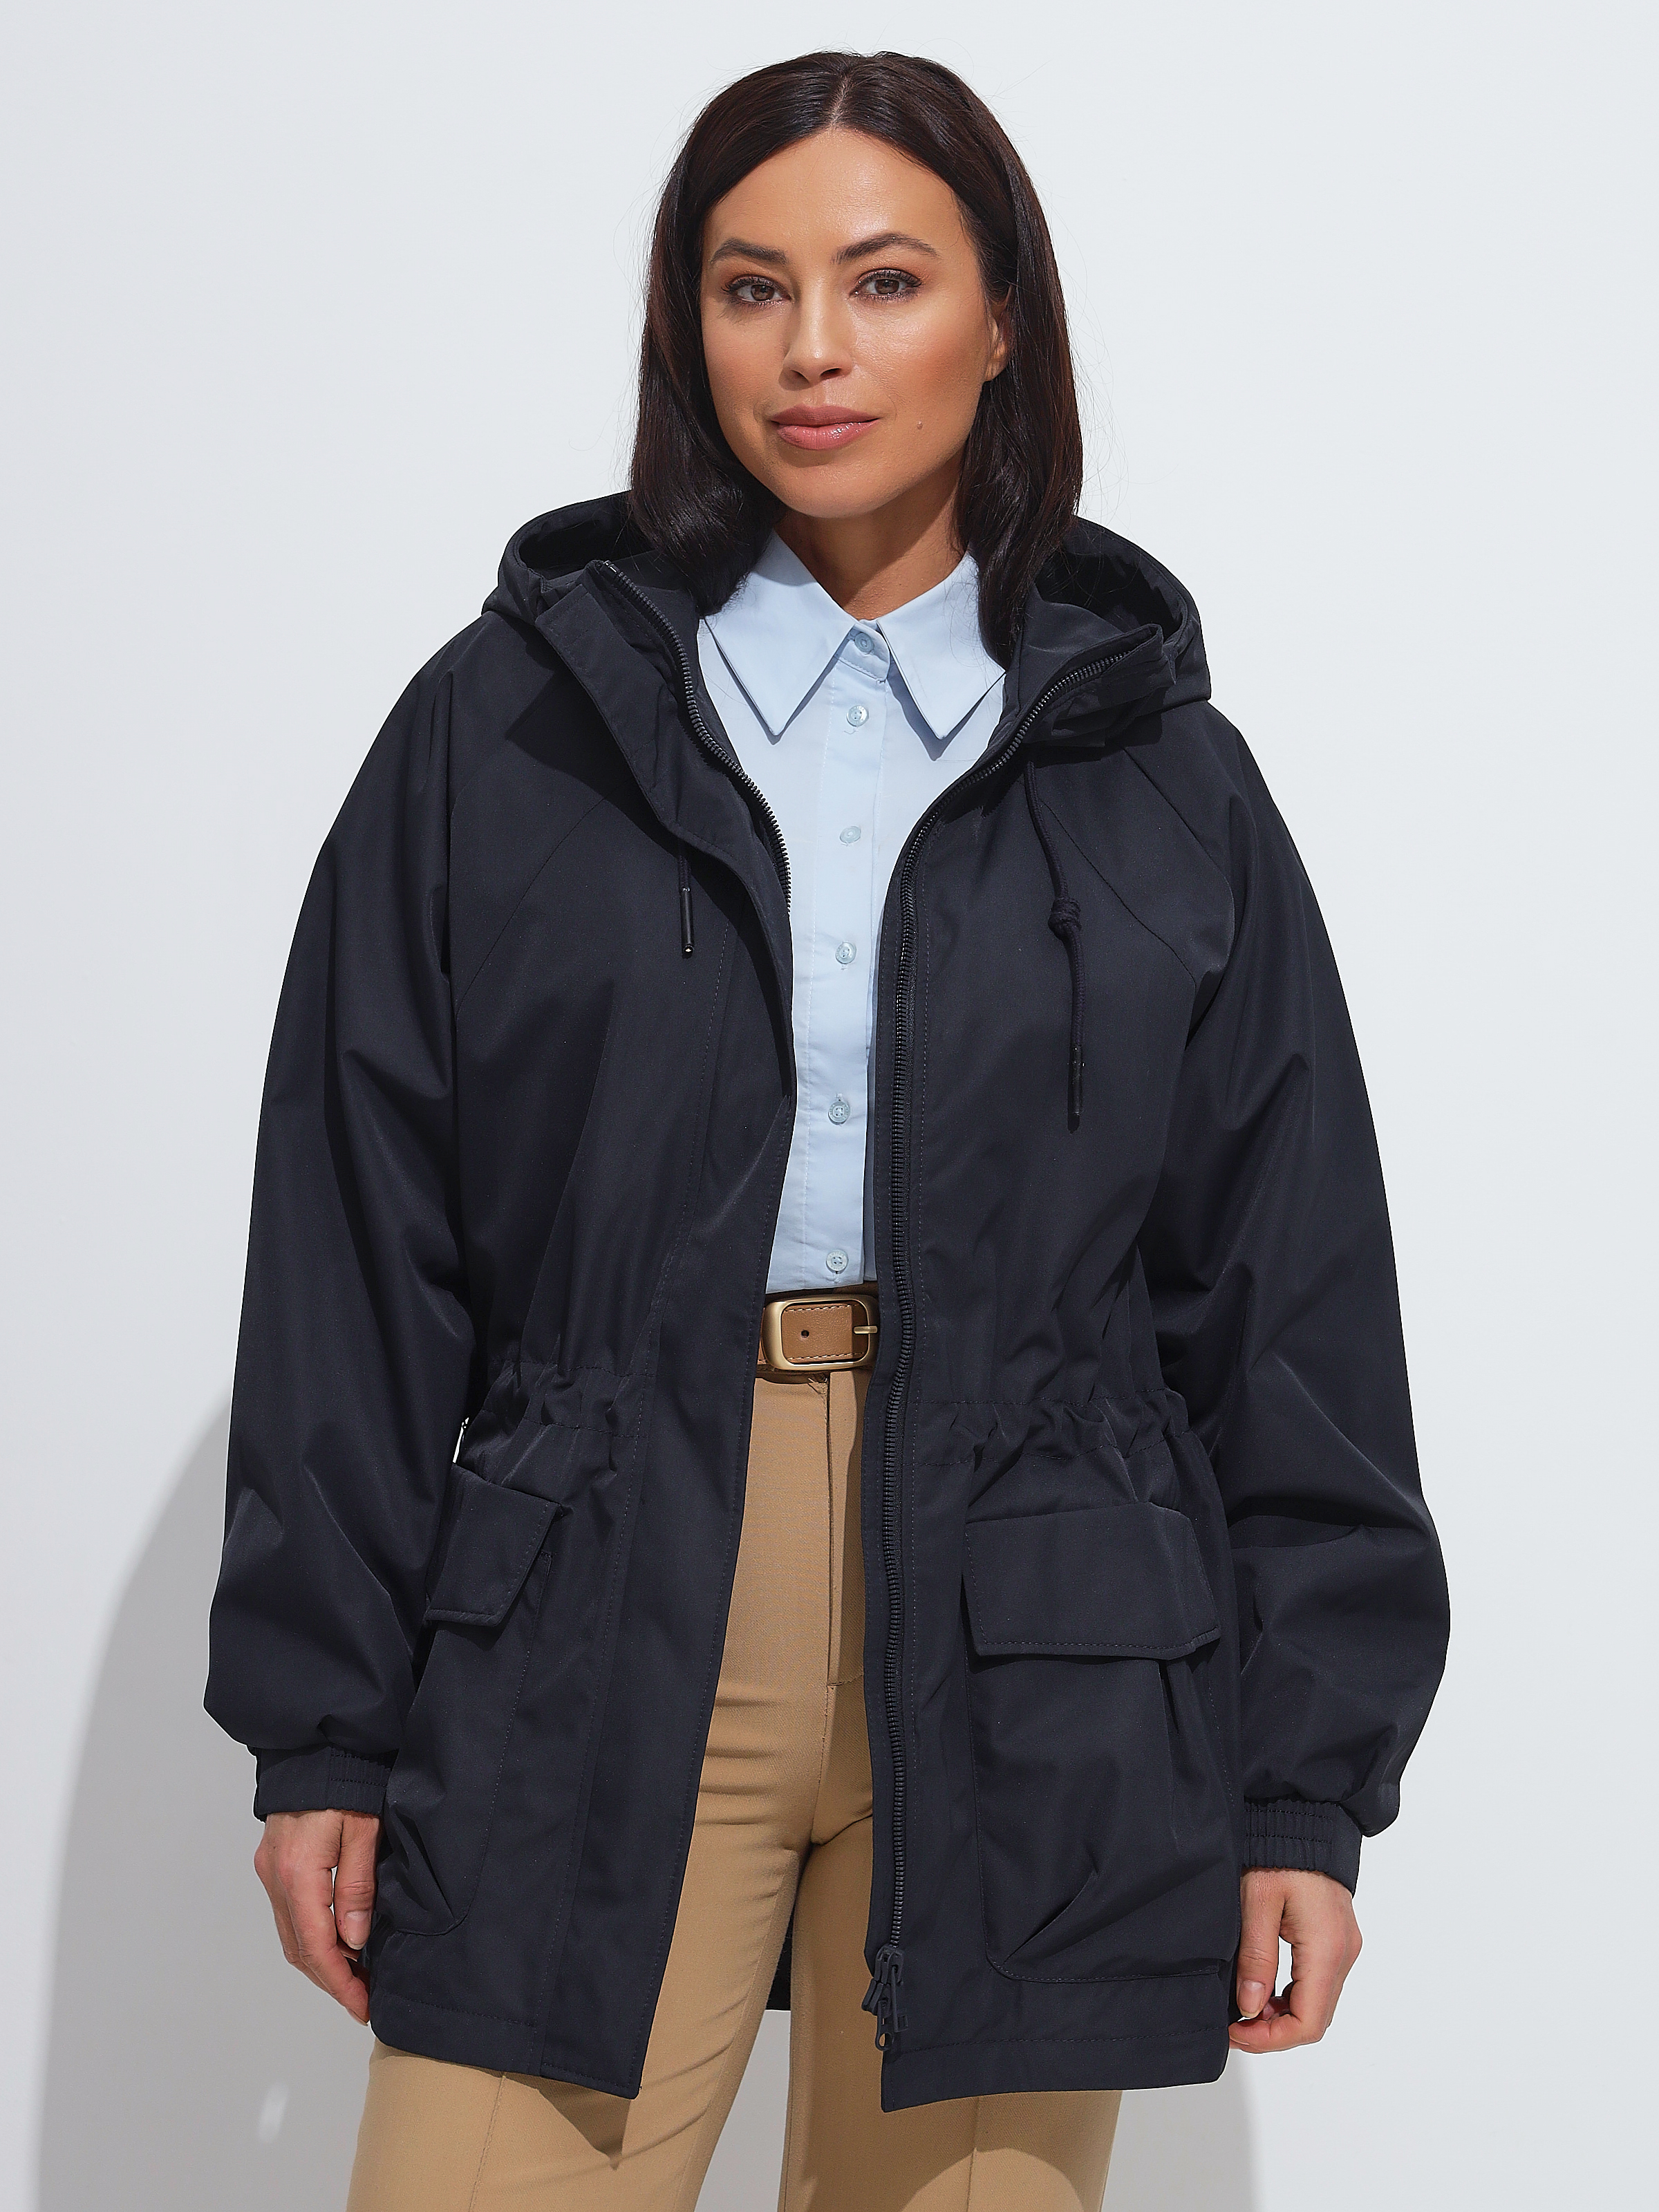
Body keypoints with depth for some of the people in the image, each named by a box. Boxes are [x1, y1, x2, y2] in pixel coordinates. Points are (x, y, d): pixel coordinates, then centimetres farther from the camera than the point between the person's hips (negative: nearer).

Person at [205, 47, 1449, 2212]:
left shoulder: (1156, 762, 8)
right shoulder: (510, 724, 7)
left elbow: (1294, 1295, 7)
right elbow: (356, 1258, 5)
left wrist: (1309, 1783, 3)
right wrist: (322, 1726, 0)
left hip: (1026, 1687, 1)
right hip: (591, 1651, 0)